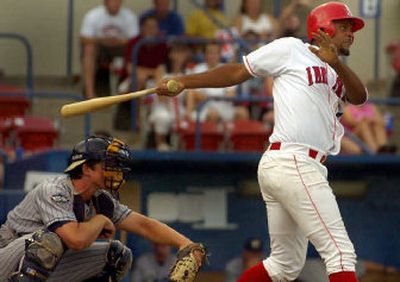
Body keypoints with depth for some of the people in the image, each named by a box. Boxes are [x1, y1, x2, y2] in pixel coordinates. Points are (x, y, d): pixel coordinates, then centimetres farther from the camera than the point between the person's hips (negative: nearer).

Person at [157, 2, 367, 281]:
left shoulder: (336, 74, 25)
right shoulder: (292, 49, 5)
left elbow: (359, 97, 4)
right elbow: (238, 72, 8)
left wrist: (337, 63, -15)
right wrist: (184, 82, 2)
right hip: (293, 162, -9)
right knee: (341, 253, -13)